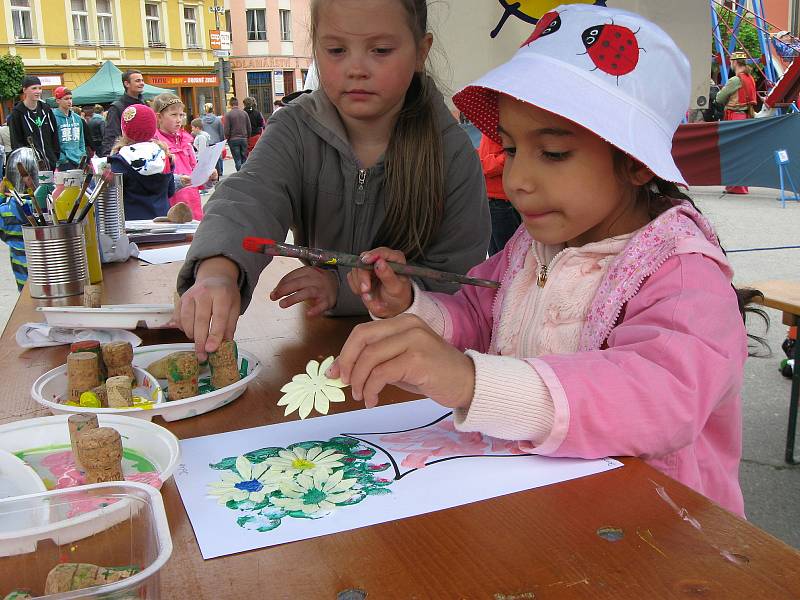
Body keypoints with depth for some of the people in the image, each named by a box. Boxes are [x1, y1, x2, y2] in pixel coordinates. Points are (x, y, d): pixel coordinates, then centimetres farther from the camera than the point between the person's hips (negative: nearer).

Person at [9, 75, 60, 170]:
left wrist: (56, 158, 7)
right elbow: (15, 142, -2)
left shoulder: (46, 110, 13)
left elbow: (54, 137, 15)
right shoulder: (17, 113, 0)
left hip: (50, 163, 4)